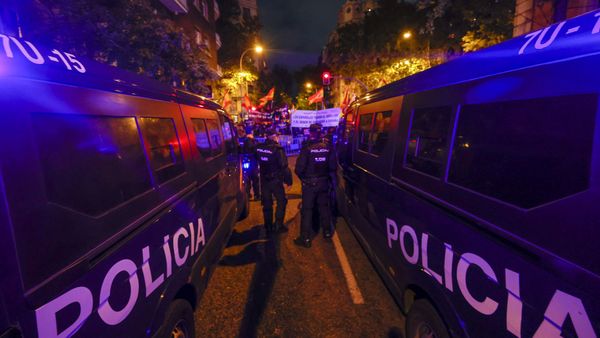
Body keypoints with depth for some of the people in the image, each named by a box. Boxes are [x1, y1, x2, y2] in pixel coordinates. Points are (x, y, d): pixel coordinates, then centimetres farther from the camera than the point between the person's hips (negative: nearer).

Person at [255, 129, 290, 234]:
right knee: (281, 202, 10)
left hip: (264, 180, 5)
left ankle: (268, 227, 23)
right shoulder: (277, 149, -18)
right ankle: (278, 225, 10)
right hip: (276, 180, -5)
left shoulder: (259, 147, -2)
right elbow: (284, 166, -19)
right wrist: (288, 180, -9)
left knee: (267, 204, 14)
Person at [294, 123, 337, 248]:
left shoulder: (307, 148, -17)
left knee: (307, 210, 4)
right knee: (324, 206, 20)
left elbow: (299, 168, -18)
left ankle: (305, 238, 8)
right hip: (324, 182, 4)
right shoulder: (328, 147, -5)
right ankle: (327, 231, 33)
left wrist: (302, 177, 1)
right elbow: (332, 166, -1)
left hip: (309, 183, -4)